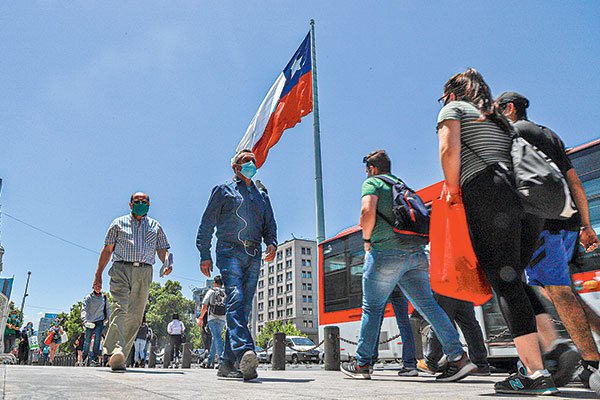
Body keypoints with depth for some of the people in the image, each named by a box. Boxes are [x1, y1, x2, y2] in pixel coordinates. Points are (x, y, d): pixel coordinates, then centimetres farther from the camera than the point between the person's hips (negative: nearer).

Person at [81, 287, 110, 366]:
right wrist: (85, 319, -26)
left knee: (97, 338, -17)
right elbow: (84, 309, -11)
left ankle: (95, 358, -14)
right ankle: (84, 358, 24)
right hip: (90, 322, -1)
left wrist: (109, 319, 11)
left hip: (100, 321, 1)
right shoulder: (89, 298, -1)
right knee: (87, 341, 6)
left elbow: (107, 309, 17)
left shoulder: (104, 298, 8)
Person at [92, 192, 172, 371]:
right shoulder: (119, 223, 17)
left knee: (135, 316, -1)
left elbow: (163, 250, 14)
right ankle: (116, 350, -32)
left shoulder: (155, 226, 20)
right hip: (121, 269, -2)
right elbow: (107, 250, 15)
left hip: (144, 273, 2)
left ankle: (121, 356, 6)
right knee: (120, 309, -20)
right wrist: (98, 275, 8)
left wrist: (167, 263, -9)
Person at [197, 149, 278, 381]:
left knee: (244, 308, 1)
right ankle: (244, 352, -38)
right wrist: (204, 255, -2)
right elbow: (207, 225, 7)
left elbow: (270, 224, 21)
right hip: (230, 251, -4)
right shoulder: (223, 191, 12)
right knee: (235, 300, -23)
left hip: (254, 256, 5)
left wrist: (272, 243, 0)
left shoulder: (262, 195, 25)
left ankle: (227, 364, 7)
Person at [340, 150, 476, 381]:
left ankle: (363, 364, 11)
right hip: (417, 252, 7)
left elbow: (368, 211, -14)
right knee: (427, 305, 5)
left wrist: (367, 240, 0)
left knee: (372, 307, 3)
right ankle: (458, 357, -3)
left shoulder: (373, 182, 4)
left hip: (387, 251, -7)